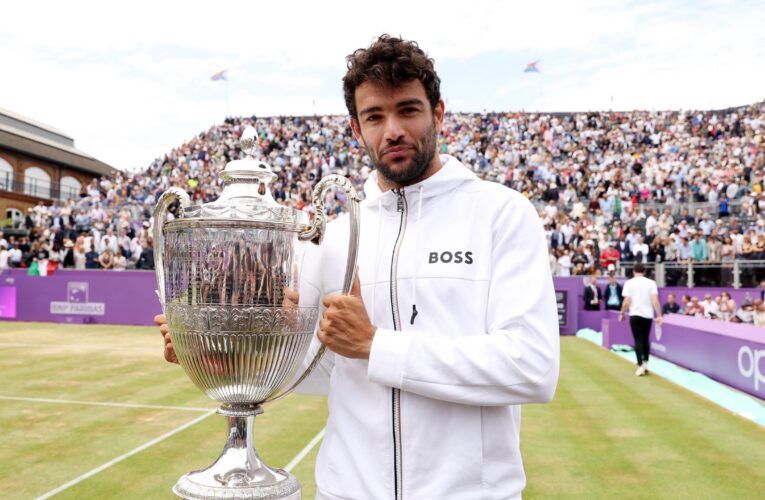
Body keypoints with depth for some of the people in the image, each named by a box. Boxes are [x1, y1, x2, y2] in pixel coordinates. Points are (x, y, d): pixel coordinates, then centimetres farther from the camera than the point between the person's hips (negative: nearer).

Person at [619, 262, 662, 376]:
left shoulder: (629, 283, -3)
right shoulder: (651, 283, 2)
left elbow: (626, 302, -8)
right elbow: (655, 301, -6)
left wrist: (622, 313, 5)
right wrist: (659, 315, -3)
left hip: (635, 315, -2)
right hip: (648, 315, 2)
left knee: (638, 340, 2)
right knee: (645, 339, 17)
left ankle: (640, 366, -4)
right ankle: (645, 364, 18)